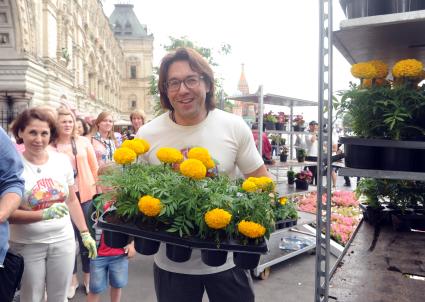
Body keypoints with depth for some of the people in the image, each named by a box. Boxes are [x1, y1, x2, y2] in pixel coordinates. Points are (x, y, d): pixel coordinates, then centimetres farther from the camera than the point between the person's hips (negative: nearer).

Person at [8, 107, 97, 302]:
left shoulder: (62, 161, -1)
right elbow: (7, 213, -14)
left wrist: (85, 233, 8)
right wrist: (44, 214, -28)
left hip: (63, 241, 3)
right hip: (28, 245, -3)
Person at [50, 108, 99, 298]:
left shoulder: (83, 142, 2)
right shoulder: (50, 146, -2)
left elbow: (94, 167, 7)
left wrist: (96, 188, 5)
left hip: (84, 195, 1)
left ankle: (87, 276, 27)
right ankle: (72, 278, 27)